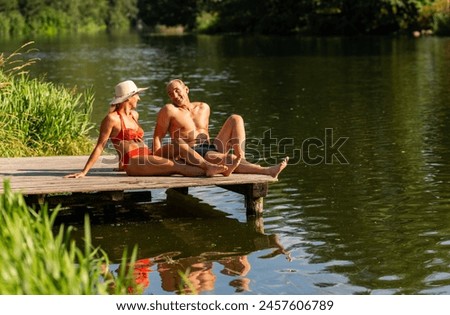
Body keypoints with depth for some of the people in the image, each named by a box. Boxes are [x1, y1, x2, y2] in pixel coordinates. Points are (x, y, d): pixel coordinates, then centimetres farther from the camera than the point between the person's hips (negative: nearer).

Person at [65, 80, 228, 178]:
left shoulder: (134, 115, 20)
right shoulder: (112, 119, -5)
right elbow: (100, 147, -6)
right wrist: (84, 172, -10)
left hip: (147, 157, 8)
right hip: (134, 162, -8)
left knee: (182, 146, -14)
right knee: (175, 166, -27)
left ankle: (209, 166, -31)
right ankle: (208, 172, -34)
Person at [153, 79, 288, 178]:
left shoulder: (203, 108, 18)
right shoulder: (169, 110, 1)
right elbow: (158, 136, -2)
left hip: (211, 148, 7)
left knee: (235, 119, -6)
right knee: (230, 159, -35)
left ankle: (241, 160, -26)